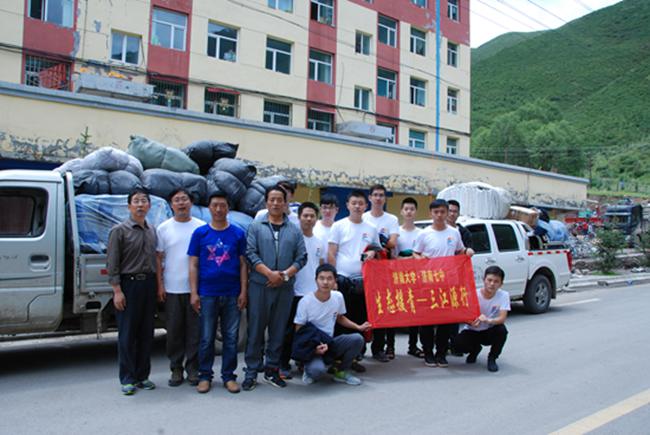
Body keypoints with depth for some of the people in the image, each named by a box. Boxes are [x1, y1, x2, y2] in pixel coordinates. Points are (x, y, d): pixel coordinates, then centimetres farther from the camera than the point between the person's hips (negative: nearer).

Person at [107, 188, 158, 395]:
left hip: (149, 284, 5)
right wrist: (117, 291, -13)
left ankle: (142, 376, 19)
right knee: (127, 334, 0)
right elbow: (112, 263, -7)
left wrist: (157, 285, 7)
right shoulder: (120, 230, -3)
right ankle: (128, 379, 9)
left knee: (146, 333, 9)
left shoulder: (152, 231, 11)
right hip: (129, 284, -5)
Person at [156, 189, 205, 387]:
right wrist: (160, 285, -1)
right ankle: (176, 369, 19)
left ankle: (193, 368, 15)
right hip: (172, 289, 1)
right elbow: (159, 258, 5)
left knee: (195, 330, 4)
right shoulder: (164, 228, 5)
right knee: (174, 330, 6)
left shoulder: (202, 227, 3)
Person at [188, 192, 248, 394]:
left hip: (232, 294, 1)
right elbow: (193, 265, 3)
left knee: (231, 337, 7)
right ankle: (205, 376, 19)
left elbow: (243, 264, 5)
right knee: (206, 338, 6)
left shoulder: (238, 233, 4)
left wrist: (243, 291, -2)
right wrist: (194, 293, -4)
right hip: (207, 294, 0)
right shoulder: (200, 233, 4)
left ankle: (228, 376, 18)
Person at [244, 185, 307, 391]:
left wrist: (286, 274, -9)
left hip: (285, 288, 2)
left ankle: (272, 369, 21)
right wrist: (269, 273, -15)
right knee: (256, 329, 2)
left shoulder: (294, 230, 10)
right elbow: (250, 254, -6)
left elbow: (301, 257, 5)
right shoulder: (256, 227, 4)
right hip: (259, 286, -2)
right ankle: (252, 372, 11)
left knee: (278, 330, 8)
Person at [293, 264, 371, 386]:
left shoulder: (338, 297, -2)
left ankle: (340, 372, 3)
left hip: (330, 343, 5)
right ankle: (310, 370, 5)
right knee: (317, 370, -36)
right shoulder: (305, 302, -17)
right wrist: (314, 347, -24)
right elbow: (299, 332, -9)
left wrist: (358, 327, 4)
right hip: (311, 346, -5)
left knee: (357, 339, -21)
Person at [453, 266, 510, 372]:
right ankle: (475, 349, 11)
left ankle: (492, 358, -5)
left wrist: (488, 320, -48)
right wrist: (472, 322, -40)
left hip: (490, 332, 0)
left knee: (502, 330, -33)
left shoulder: (504, 295, -16)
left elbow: (502, 318, -26)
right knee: (457, 344, -27)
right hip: (472, 332, 0)